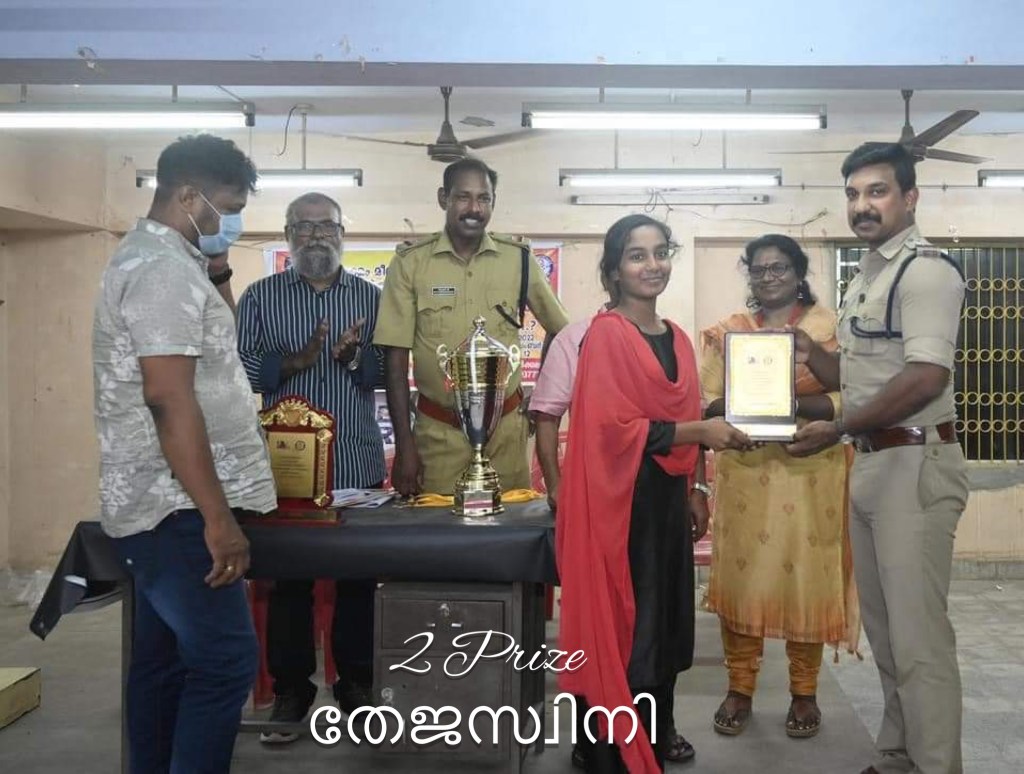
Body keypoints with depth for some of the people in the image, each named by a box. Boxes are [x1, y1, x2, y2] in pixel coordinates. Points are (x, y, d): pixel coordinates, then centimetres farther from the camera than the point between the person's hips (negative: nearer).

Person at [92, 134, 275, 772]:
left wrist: (217, 276, 15)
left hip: (160, 505, 11)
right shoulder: (164, 267, -16)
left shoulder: (151, 258, 17)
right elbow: (169, 399, -24)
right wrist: (218, 516, -24)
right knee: (225, 662, -7)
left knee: (164, 661, 15)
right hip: (179, 508, -11)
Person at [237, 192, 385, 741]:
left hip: (358, 463, 1)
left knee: (359, 578, 7)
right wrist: (297, 359, -16)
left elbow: (390, 372, 3)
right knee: (288, 578, 6)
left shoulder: (370, 297, 9)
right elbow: (240, 369, -2)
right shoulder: (260, 296, 7)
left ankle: (356, 685, 22)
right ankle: (290, 691, 20)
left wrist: (354, 356, -16)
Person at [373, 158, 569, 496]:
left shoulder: (519, 259, -1)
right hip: (438, 432, -1)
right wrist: (404, 445, -6)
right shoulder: (409, 262, -4)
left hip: (506, 429, 1)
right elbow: (395, 357, -3)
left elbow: (559, 330, 11)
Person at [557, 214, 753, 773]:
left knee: (662, 631, 15)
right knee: (621, 634, 0)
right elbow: (612, 427, -19)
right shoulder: (604, 335, -11)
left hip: (666, 502, 8)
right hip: (618, 503, -7)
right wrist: (700, 430, -16)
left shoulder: (678, 340, 13)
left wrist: (695, 491, 12)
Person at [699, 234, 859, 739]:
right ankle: (739, 689, 16)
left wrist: (790, 402, -21)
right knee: (741, 574, 3)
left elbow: (846, 398, -6)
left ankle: (804, 693, 18)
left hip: (810, 472, -2)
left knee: (806, 576, 2)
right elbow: (705, 400, 4)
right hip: (743, 472, 2)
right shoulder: (727, 332, 11)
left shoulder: (828, 326, 4)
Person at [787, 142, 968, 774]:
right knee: (884, 628, 18)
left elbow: (926, 377, -24)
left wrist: (837, 430, -19)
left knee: (918, 634, -2)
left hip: (916, 464, -10)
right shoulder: (865, 279, 16)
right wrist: (810, 353, 4)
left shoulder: (926, 269, -13)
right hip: (870, 464, 10)